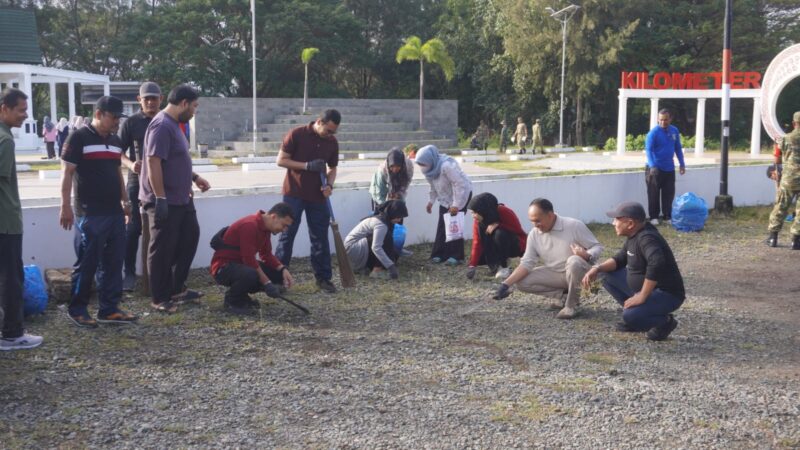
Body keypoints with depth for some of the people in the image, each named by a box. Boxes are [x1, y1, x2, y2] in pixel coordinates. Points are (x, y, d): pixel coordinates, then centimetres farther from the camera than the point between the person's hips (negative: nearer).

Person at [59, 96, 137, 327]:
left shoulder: (115, 140, 14)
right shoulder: (79, 138, -8)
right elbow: (67, 173, -10)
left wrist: (125, 200, 20)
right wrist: (66, 206, -14)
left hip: (115, 211, 7)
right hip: (90, 213, -7)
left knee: (113, 262, 9)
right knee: (88, 263, -1)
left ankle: (109, 309, 17)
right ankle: (77, 309, 12)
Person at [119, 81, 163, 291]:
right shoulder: (131, 123, 0)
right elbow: (118, 153, 0)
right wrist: (131, 164, -20)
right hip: (138, 183, -2)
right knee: (133, 228, -1)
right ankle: (129, 273, 8)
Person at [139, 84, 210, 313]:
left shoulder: (174, 124, 13)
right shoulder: (162, 126, -20)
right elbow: (153, 163, -25)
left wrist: (195, 177, 23)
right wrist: (160, 199, -26)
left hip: (181, 199, 11)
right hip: (165, 201, -11)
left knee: (190, 238, 17)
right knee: (162, 250, -1)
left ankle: (176, 288, 28)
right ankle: (160, 299, 10)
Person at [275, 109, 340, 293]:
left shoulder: (332, 142, 4)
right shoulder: (296, 135, -10)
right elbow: (281, 160, -9)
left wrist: (329, 184, -9)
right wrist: (307, 165, -19)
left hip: (318, 196, 4)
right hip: (294, 194, -4)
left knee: (320, 238, 6)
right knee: (287, 235, 0)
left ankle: (323, 277, 15)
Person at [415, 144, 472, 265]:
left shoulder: (446, 166, -35)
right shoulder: (430, 168, -10)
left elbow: (460, 184, -31)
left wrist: (456, 205, -27)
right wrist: (431, 201, -1)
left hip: (462, 193, -7)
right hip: (446, 197, 7)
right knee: (442, 225, 3)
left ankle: (456, 256, -4)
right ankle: (440, 254, 8)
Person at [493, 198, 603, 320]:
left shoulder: (574, 225, -18)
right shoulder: (534, 234, -6)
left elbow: (597, 247, -12)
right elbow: (526, 263, -5)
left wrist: (587, 256, -37)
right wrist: (506, 284, -17)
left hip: (578, 270, -5)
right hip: (554, 274, 5)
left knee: (574, 261, -39)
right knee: (521, 282, -13)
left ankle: (572, 304, -19)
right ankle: (563, 295, -2)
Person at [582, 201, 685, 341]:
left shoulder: (646, 238, -26)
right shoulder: (634, 235, 4)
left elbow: (656, 264, -42)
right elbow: (620, 258, 15)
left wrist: (642, 297, -36)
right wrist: (597, 268, -3)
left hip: (666, 294, -9)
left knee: (630, 316, -31)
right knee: (608, 276, 8)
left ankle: (664, 322, -2)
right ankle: (635, 313, 12)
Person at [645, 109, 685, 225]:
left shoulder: (675, 131, 5)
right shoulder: (653, 132, -12)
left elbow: (678, 148, 14)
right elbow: (648, 150, -19)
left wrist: (682, 164, 11)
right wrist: (652, 166, -32)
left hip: (669, 169, 5)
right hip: (655, 168, -5)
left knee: (669, 194, 7)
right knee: (654, 194, 0)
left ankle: (667, 216, 15)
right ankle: (654, 217, 8)